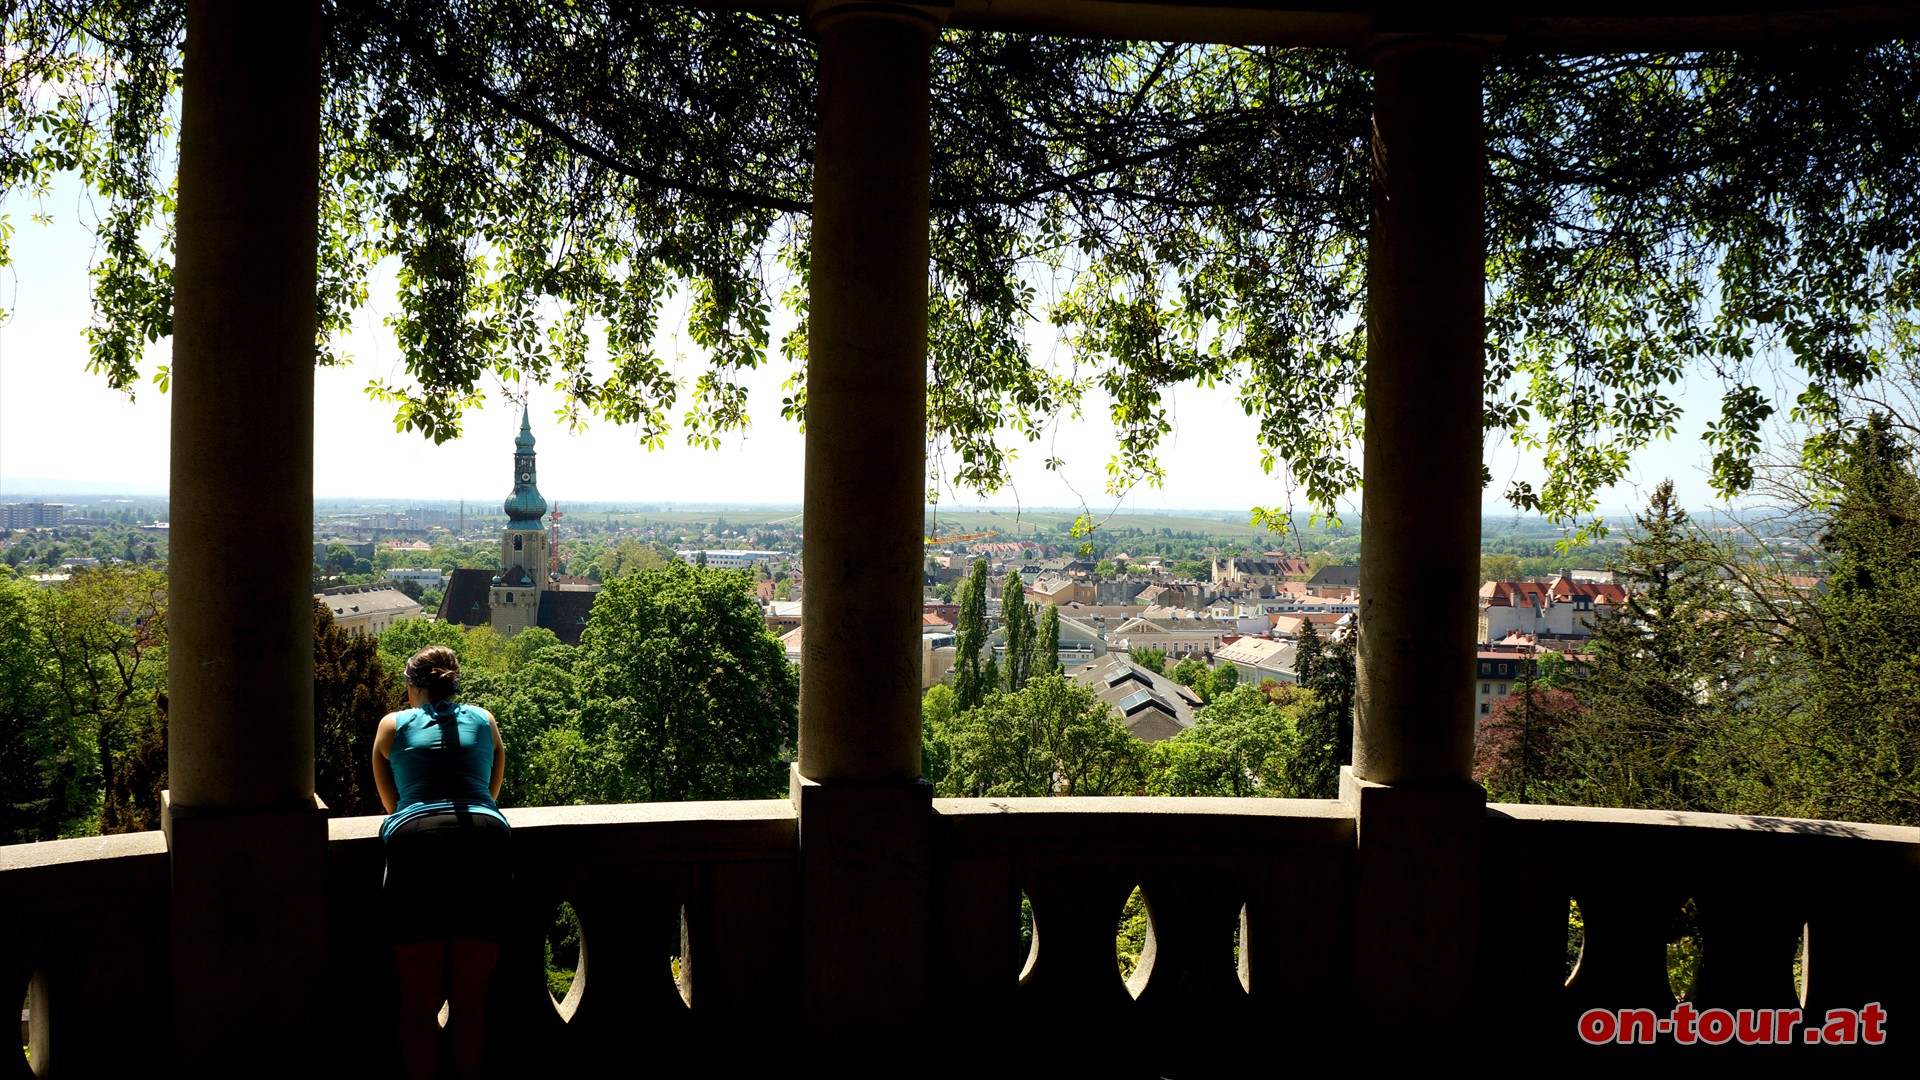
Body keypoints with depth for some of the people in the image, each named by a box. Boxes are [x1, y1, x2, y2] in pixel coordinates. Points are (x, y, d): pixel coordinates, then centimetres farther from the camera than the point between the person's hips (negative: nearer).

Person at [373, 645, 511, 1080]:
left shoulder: (392, 725, 23)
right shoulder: (484, 721, 25)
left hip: (415, 844, -1)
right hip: (483, 841, 1)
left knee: (418, 1000, 7)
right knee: (470, 999, 9)